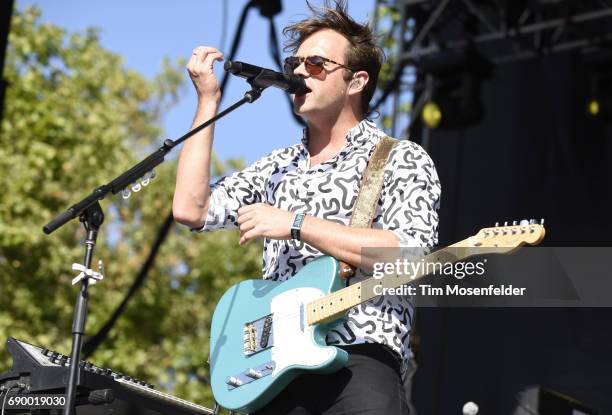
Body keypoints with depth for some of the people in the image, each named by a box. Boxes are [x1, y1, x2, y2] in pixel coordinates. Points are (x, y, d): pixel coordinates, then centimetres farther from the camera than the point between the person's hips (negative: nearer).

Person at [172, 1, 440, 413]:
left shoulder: (403, 160, 4)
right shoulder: (278, 168, 20)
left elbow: (408, 254, -12)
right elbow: (191, 209, 8)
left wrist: (295, 225, -10)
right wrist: (208, 101, 11)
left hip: (361, 359, -4)